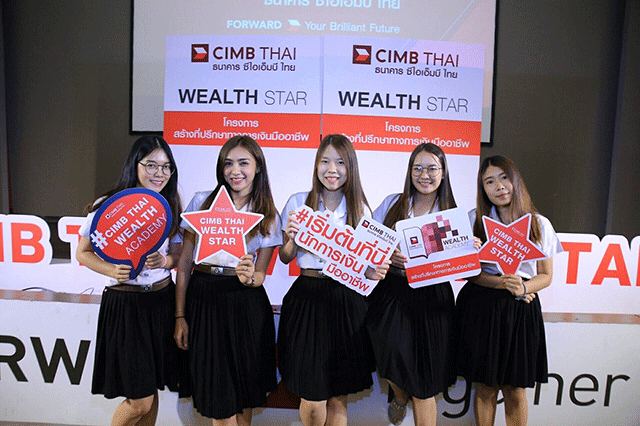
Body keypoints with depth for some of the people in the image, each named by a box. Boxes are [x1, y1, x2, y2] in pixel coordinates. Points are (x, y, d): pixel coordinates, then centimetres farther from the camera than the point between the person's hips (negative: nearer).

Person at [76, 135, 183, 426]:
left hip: (162, 301, 4)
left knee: (151, 391, 15)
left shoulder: (170, 207, 4)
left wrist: (165, 261, -13)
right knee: (140, 401, 1)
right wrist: (112, 271, -19)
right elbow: (82, 253, -1)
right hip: (124, 304, -4)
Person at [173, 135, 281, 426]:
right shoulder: (202, 202, 1)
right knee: (218, 397, 5)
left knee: (244, 393, 12)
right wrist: (180, 316, 1)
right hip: (203, 299, 0)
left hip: (246, 305, 1)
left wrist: (250, 277, -22)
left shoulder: (268, 215, 2)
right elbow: (185, 262, 3)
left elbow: (261, 273, 2)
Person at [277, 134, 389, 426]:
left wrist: (373, 273, -12)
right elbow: (285, 258, 7)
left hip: (347, 303, 1)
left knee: (338, 398, 11)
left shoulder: (360, 209, 4)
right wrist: (291, 239, -13)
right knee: (313, 400, 4)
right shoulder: (298, 202, 1)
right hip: (306, 300, -1)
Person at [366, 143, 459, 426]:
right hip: (390, 293, 1)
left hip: (431, 299, 0)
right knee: (394, 361, 3)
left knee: (423, 385, 1)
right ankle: (400, 397, 40)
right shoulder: (392, 203, 6)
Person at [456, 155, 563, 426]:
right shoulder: (474, 219, 1)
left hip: (521, 311, 1)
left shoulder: (540, 224, 5)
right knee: (485, 388, 8)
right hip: (481, 308, -1)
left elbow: (546, 275, 8)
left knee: (515, 391, 8)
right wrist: (504, 283, -16)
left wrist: (523, 287, -13)